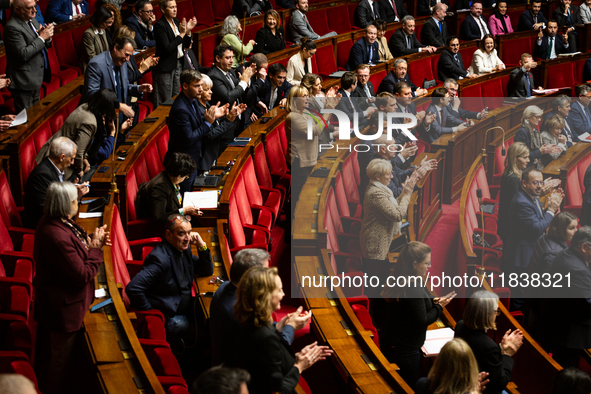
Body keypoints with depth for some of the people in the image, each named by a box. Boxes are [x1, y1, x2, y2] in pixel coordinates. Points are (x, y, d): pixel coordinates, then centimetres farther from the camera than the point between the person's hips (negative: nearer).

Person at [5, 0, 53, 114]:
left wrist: (47, 37, -7)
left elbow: (44, 45, 18)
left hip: (35, 79, 10)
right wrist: (41, 37, -21)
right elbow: (23, 54, -27)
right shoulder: (12, 27, -21)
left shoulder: (32, 20, 9)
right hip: (23, 82, -10)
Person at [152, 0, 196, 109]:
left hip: (178, 64, 8)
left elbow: (186, 45, 12)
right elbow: (167, 48, -23)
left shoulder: (176, 21, 8)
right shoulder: (159, 25, -15)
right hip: (165, 67, -8)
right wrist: (181, 34, -22)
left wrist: (188, 31, -5)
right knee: (164, 102, -2)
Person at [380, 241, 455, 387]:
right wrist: (440, 306, -9)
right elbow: (422, 321, -22)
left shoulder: (398, 281, 2)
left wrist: (433, 301, 4)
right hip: (405, 348, -9)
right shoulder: (414, 287, -27)